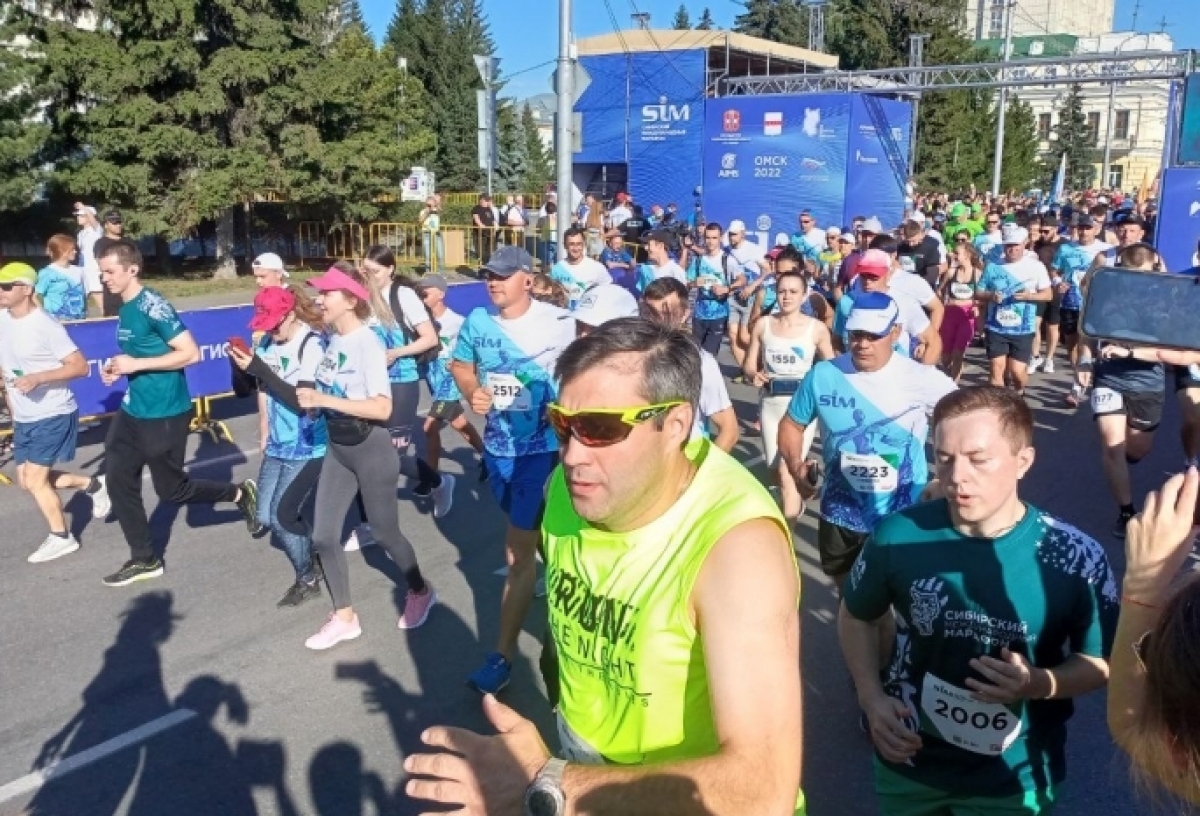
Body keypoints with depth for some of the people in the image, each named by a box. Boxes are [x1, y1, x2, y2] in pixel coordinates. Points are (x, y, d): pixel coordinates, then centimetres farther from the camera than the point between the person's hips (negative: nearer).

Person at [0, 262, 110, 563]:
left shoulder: (45, 325, -19)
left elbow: (80, 367, -20)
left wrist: (38, 378, -30)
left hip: (53, 415, -8)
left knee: (35, 480, -3)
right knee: (27, 481, 11)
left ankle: (61, 537, 15)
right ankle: (93, 484, 29)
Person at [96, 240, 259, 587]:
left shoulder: (152, 305, -18)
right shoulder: (124, 308, 9)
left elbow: (191, 353, -22)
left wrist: (136, 364, -21)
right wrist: (119, 368, 4)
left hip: (165, 414, -9)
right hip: (132, 410, 9)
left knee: (170, 489, 3)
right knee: (120, 483, 9)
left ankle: (241, 494, 25)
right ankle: (144, 559, 22)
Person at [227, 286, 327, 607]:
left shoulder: (313, 345, -16)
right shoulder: (267, 343, 2)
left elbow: (303, 401, -23)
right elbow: (244, 391, 11)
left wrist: (259, 369, -25)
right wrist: (239, 363, -9)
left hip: (307, 449, -7)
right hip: (276, 447, 7)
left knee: (281, 517, -7)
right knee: (266, 517, 10)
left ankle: (308, 579, 15)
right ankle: (308, 557, 33)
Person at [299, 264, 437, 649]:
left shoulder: (368, 343, -21)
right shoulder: (332, 339, 1)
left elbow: (382, 408, -27)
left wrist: (324, 399, -28)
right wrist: (311, 397, -2)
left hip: (371, 450, -7)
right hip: (337, 448, 7)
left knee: (384, 532, 9)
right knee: (323, 535, 7)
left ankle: (420, 591, 36)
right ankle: (344, 617, 23)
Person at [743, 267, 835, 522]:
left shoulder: (817, 328, -5)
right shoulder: (763, 325, 0)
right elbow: (749, 365, 5)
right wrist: (754, 376, -17)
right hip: (770, 402, 4)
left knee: (787, 472, -11)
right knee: (774, 468, 16)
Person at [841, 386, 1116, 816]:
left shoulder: (1075, 558, -18)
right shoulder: (898, 535, -17)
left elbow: (1102, 661, -3)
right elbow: (856, 616, 2)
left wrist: (1042, 683, -23)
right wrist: (871, 698, -11)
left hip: (1014, 779, -1)